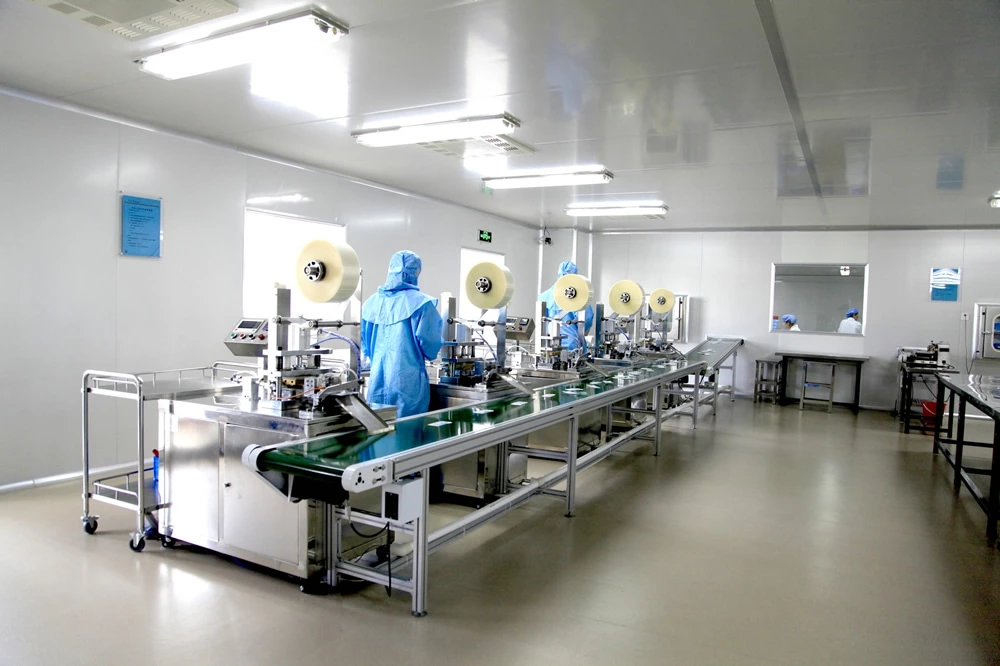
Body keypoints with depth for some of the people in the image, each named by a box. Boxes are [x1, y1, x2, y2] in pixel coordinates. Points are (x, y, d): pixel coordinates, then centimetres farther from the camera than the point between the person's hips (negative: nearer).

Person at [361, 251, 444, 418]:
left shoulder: (373, 301, 6)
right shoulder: (421, 302, -10)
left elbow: (364, 343, 13)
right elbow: (430, 345, -12)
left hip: (378, 377, 5)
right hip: (407, 381, -5)